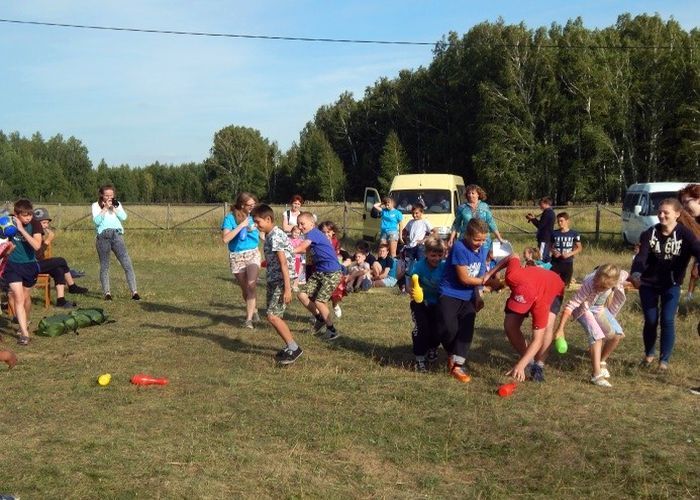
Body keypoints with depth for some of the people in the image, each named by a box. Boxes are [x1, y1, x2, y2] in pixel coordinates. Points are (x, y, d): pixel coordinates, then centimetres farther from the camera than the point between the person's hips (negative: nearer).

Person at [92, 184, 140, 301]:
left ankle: (134, 292, -6)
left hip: (117, 235, 2)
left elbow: (123, 217, 1)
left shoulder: (117, 204, 17)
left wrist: (113, 207, -5)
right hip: (103, 237, -2)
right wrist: (105, 208, -9)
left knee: (127, 264, -6)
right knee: (104, 266, 2)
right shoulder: (96, 205, 8)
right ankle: (107, 293, 8)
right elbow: (96, 221, -6)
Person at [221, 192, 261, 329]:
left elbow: (262, 233, 18)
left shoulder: (253, 216, 1)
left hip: (253, 253, 1)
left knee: (251, 285, -19)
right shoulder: (230, 217, -10)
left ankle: (249, 319, -16)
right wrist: (241, 226, -24)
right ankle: (254, 311, 36)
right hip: (236, 256, -1)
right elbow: (225, 238, -22)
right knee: (245, 289, 11)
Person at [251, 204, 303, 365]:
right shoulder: (269, 236, 12)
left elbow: (284, 263, -21)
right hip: (273, 281, 10)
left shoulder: (276, 236, -17)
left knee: (273, 316, -14)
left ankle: (294, 348, -6)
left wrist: (287, 288, -24)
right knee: (275, 317, 10)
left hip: (282, 281, -10)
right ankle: (290, 347, 21)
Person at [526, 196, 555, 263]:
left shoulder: (547, 212, -16)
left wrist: (532, 219, -5)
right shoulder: (551, 212, 15)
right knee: (547, 257, 13)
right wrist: (534, 218, 13)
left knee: (541, 258, -11)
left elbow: (540, 225, -18)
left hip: (544, 239, -11)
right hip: (548, 238, 11)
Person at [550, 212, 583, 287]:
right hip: (555, 262, 1)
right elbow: (550, 246, 12)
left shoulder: (574, 234, -3)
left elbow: (579, 248, 2)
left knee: (565, 284, 6)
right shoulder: (554, 233, 1)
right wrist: (553, 251, -10)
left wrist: (570, 254, -13)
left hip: (568, 263, 0)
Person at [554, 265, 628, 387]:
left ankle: (602, 362, 19)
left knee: (617, 334, -4)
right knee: (597, 335, -22)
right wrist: (560, 329, -42)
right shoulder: (590, 283, -40)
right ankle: (596, 375, -21)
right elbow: (571, 305, -40)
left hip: (600, 308, 5)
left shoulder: (620, 277, -28)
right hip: (584, 308, -5)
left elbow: (626, 275, -1)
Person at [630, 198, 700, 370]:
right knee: (650, 321, 6)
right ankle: (649, 354, 29)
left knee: (667, 321, -4)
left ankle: (664, 360, 11)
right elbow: (641, 256, -19)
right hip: (648, 284, 1)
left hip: (671, 285, -1)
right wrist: (636, 274, -40)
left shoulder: (685, 234, -13)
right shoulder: (650, 233, -9)